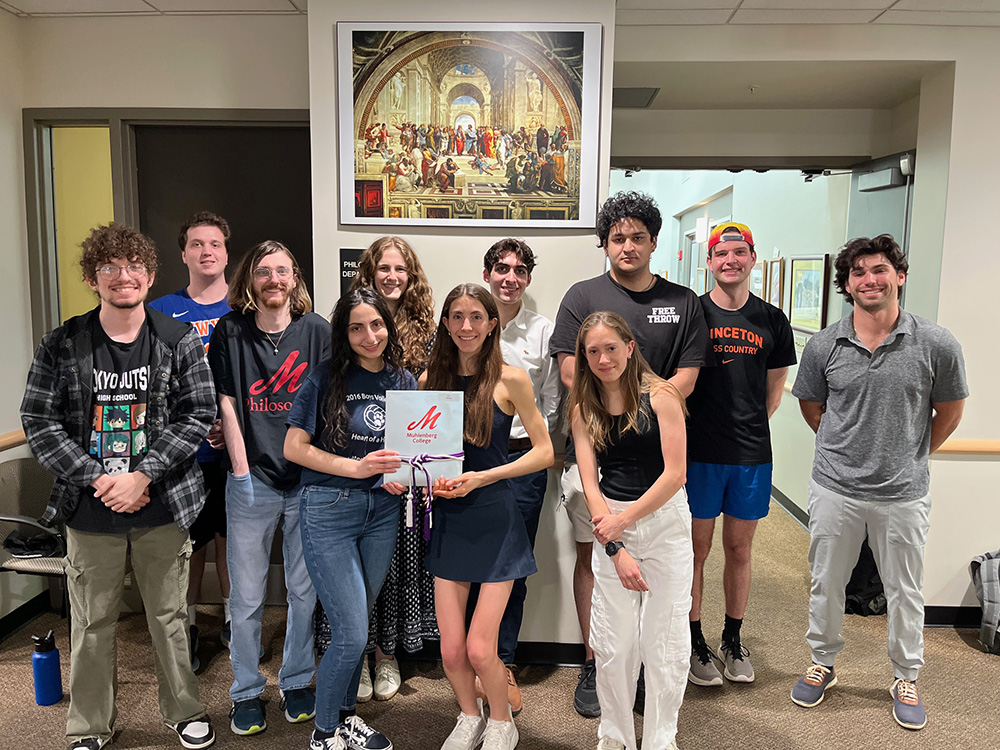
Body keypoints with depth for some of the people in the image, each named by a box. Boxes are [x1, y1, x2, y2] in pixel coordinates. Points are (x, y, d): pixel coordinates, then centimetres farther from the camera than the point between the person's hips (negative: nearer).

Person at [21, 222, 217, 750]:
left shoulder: (179, 341, -2)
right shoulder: (62, 345, -1)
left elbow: (198, 414, -6)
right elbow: (39, 423, -2)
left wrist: (143, 475, -14)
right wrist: (97, 479, -12)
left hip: (163, 507, 0)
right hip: (90, 510, 1)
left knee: (170, 616, 12)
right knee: (92, 623, 12)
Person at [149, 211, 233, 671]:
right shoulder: (161, 313, 1)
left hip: (237, 448, 1)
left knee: (232, 536, 13)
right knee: (188, 543, 8)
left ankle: (233, 620, 31)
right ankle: (187, 630, 27)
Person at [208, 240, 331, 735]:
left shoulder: (317, 331, 2)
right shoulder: (230, 331, 1)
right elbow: (227, 403, 1)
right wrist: (241, 470, -4)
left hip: (308, 480, 1)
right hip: (252, 481, 0)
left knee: (305, 590, 11)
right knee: (246, 597, 8)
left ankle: (296, 683, 31)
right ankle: (246, 693, 27)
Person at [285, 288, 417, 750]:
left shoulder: (403, 382, 6)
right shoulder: (326, 379, -8)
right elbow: (294, 447, -9)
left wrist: (401, 477, -6)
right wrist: (356, 468, -18)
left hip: (382, 511, 5)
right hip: (328, 509, -4)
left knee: (356, 624, 16)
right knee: (352, 634, -4)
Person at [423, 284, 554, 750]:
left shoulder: (509, 379, -7)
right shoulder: (431, 380, 3)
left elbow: (544, 452, -6)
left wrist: (482, 478, -14)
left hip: (495, 519, -3)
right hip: (448, 519, 3)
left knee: (480, 650, -3)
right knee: (451, 650, 6)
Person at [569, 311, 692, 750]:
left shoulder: (660, 396, -7)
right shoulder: (584, 410, 3)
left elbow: (675, 473, -11)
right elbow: (590, 483, -1)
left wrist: (623, 520, -12)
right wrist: (616, 550, -9)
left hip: (664, 521, -2)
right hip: (611, 527, 3)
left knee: (664, 640, 6)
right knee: (612, 642, 8)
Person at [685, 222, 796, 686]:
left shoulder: (772, 321, 6)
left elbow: (775, 387, 15)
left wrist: (750, 425, 7)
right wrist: (694, 428, -1)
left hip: (752, 455, 3)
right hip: (699, 452, -3)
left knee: (739, 548, 14)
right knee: (696, 549, 7)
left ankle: (733, 640, 31)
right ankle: (694, 642, 23)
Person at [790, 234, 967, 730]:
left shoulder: (936, 346, -9)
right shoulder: (824, 346, -5)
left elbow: (949, 412, 6)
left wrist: (910, 456, 10)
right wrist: (847, 448, 9)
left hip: (903, 493, -1)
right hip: (835, 489, 1)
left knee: (905, 591, 15)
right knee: (826, 583, 15)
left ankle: (906, 679, 38)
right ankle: (822, 664, 37)